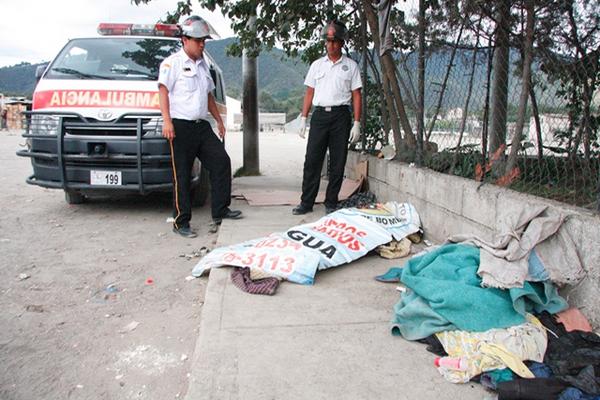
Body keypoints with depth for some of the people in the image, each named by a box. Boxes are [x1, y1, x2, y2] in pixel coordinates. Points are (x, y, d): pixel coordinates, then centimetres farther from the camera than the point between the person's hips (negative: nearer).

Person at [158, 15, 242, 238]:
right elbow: (163, 91, -11)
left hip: (202, 125, 7)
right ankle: (181, 223, 4)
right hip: (181, 127, -7)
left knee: (221, 161, 2)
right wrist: (167, 121, -22)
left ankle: (220, 211, 13)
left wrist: (218, 119, 24)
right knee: (182, 176, -4)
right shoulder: (172, 63, -2)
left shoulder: (203, 64, 20)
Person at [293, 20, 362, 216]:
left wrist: (356, 123, -3)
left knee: (337, 163, 1)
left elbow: (356, 96, 5)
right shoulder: (317, 65, 14)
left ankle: (331, 203, 10)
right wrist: (303, 119, 6)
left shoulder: (351, 65, 8)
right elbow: (309, 93, 14)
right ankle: (306, 202, 4)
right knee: (312, 160, -2)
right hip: (319, 114, 2)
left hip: (341, 115, -1)